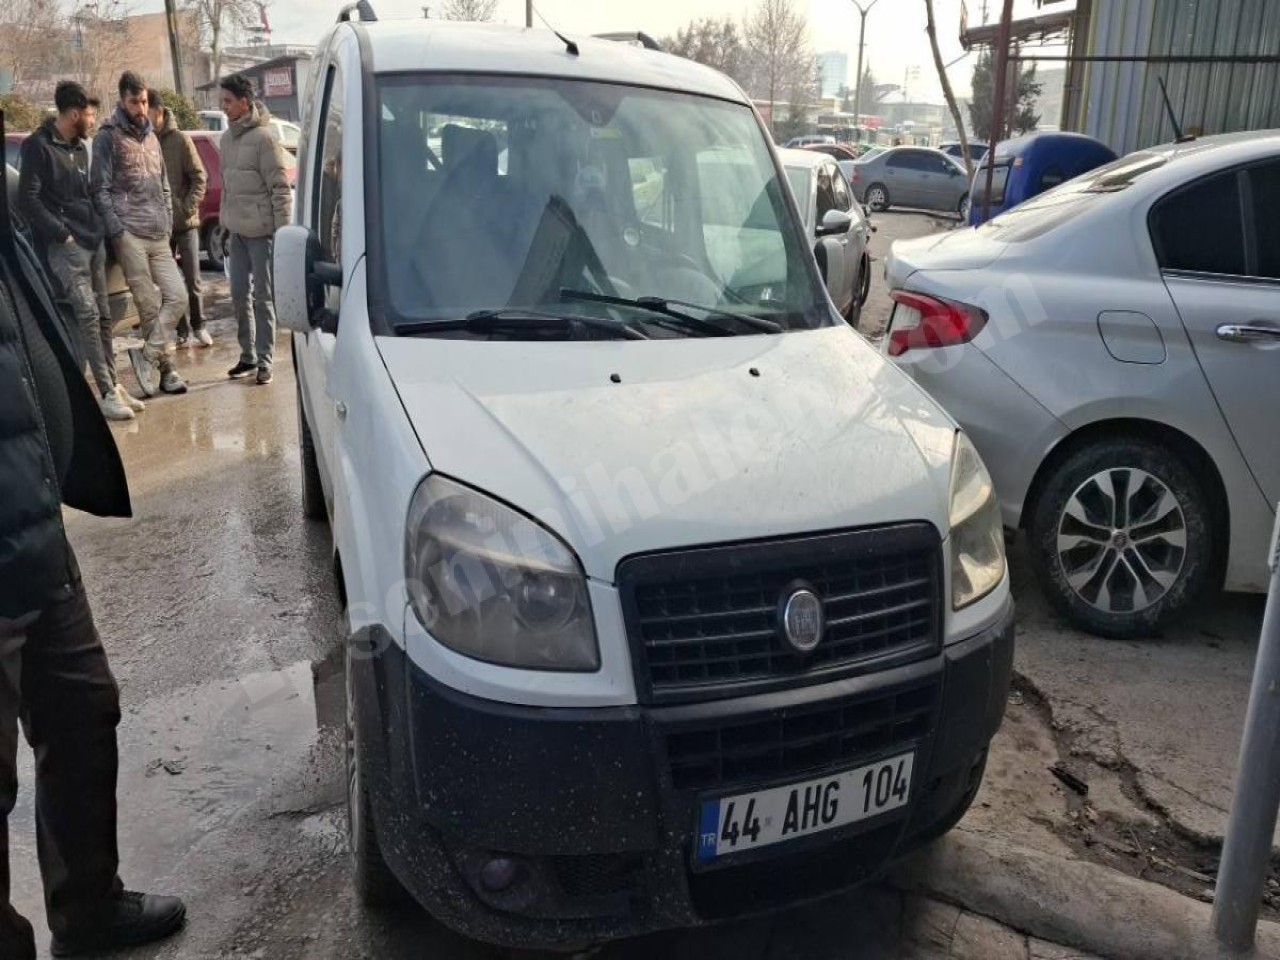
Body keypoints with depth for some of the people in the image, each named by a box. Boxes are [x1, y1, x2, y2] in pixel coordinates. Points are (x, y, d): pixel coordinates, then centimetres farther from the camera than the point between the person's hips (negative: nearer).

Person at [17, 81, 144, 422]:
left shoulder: (80, 148, 16)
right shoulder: (38, 146, -7)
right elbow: (27, 200, -12)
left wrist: (96, 229, 11)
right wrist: (62, 233, -14)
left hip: (92, 241, 8)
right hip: (65, 245, -8)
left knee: (103, 316, 8)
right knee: (88, 314, -14)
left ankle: (113, 386, 13)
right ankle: (107, 393, -14)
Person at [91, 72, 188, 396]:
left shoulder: (151, 137, 19)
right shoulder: (108, 137, 0)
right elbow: (100, 189, -5)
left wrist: (168, 225, 13)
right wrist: (117, 231, -13)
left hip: (159, 236, 6)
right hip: (130, 234, -6)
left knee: (178, 297, -4)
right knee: (150, 306, -4)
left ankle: (148, 357, 5)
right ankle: (165, 368, 5)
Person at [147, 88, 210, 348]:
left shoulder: (180, 140, -4)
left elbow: (199, 178, -3)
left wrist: (188, 208, -11)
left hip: (185, 223, -2)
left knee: (192, 280, 4)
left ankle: (198, 327, 19)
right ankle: (183, 331, 14)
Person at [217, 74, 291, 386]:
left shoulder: (263, 137, -11)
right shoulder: (227, 138, 13)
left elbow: (280, 186, -13)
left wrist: (282, 228, -16)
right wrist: (226, 217, 15)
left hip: (262, 230, -7)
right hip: (237, 231, 7)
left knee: (263, 297, -2)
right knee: (239, 294, 9)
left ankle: (264, 361, 5)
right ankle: (248, 356, 20)